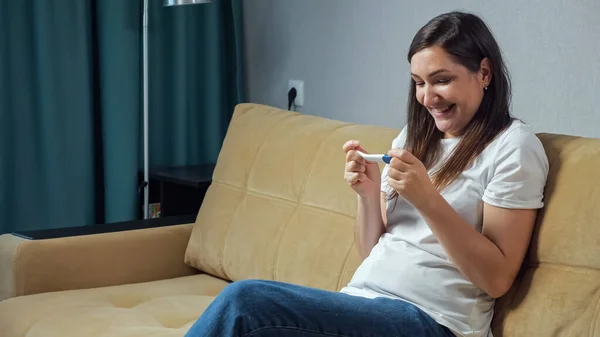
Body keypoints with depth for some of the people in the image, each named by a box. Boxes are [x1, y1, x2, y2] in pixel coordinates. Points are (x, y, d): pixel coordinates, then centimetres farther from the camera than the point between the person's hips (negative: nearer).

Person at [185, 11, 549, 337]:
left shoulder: (513, 146, -2)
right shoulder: (412, 137, 19)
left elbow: (497, 279, -8)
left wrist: (427, 199, -18)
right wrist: (368, 193, -2)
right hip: (362, 302, 6)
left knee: (245, 301, -25)